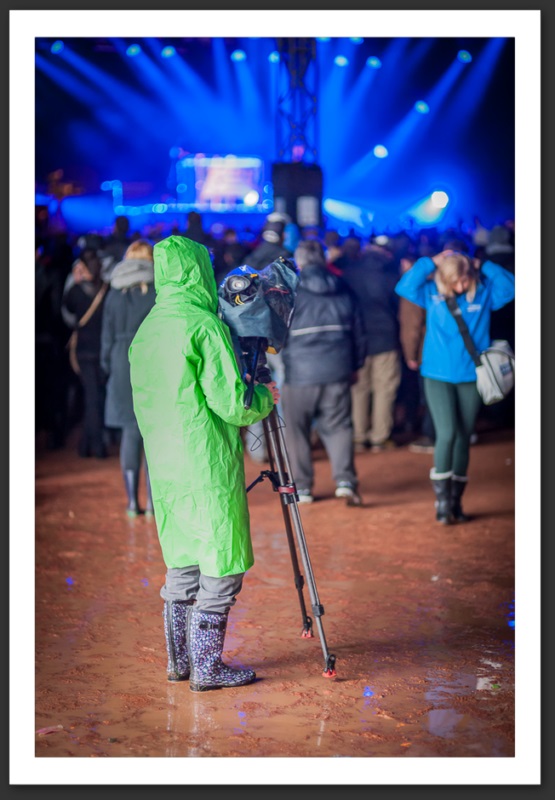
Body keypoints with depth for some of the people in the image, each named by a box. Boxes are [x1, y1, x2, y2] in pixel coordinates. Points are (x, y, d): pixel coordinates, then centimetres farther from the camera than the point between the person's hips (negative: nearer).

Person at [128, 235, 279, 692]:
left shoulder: (146, 329, 10)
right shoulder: (204, 325, -15)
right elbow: (231, 403, -18)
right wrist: (264, 396, 3)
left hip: (164, 466, 8)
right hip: (207, 467, -8)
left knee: (183, 562, 16)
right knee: (220, 567, 1)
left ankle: (180, 659, 22)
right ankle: (207, 667, 4)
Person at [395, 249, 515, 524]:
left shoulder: (484, 293, 0)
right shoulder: (432, 293, -2)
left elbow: (511, 287, -11)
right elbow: (404, 287, -14)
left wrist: (483, 266, -9)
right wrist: (431, 263, -12)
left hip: (471, 377, 2)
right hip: (438, 375, -2)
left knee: (463, 439, 7)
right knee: (446, 434, -14)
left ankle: (456, 502, 17)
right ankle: (442, 499, -4)